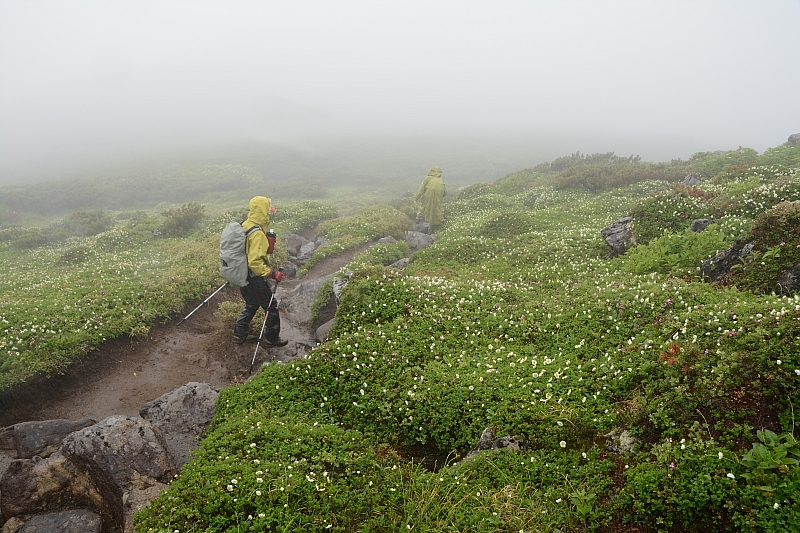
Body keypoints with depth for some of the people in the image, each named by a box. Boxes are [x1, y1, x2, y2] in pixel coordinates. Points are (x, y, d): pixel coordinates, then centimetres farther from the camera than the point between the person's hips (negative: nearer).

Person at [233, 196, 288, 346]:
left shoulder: (244, 226, 2)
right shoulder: (257, 234, -27)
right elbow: (255, 262, -31)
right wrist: (272, 273, -25)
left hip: (242, 275, 9)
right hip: (254, 278, -9)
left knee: (251, 304, 25)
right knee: (271, 306, 8)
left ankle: (240, 334, 33)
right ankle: (272, 338, 20)